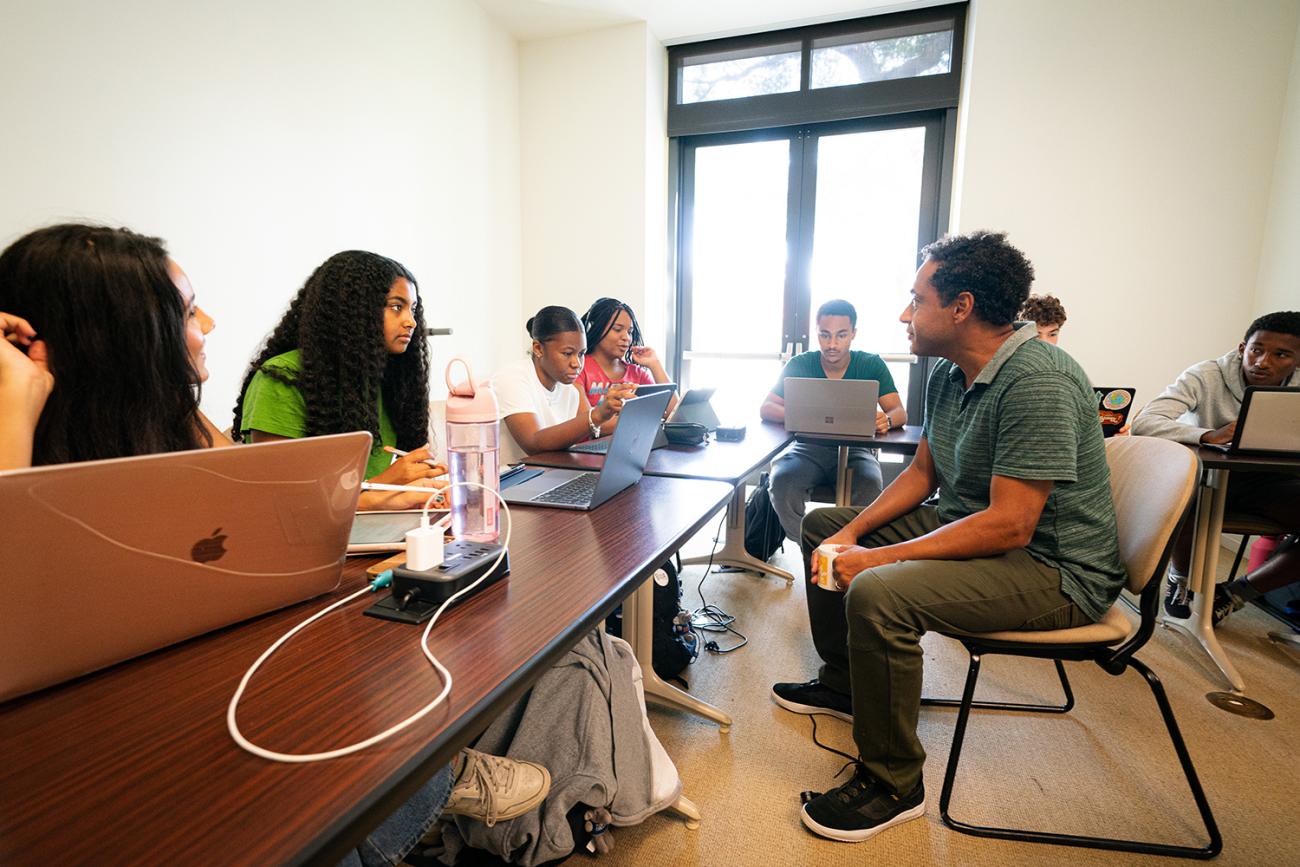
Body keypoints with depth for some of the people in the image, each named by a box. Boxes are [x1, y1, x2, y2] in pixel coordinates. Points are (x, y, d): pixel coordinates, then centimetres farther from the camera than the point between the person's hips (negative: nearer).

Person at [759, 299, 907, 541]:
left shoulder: (871, 365, 3)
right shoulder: (800, 364, 3)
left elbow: (900, 412, -1)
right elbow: (766, 408, -3)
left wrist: (886, 419, -29)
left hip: (854, 450, 0)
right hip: (808, 448, 1)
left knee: (870, 484, -34)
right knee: (782, 479, -32)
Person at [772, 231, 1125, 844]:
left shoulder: (1038, 380, -26)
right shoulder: (949, 373, 3)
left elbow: (1010, 526, -29)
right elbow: (923, 472, 10)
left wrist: (878, 558, -26)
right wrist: (851, 535, -3)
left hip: (1054, 569, -9)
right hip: (970, 526, 10)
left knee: (878, 593, -34)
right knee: (823, 525, 12)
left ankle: (892, 784, -8)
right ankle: (845, 682, 27)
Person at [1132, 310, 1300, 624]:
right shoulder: (1206, 376, -13)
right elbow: (1143, 423, -27)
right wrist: (1209, 435, -42)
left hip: (1265, 479, 5)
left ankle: (1236, 594, 1)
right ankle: (1180, 578, -2)